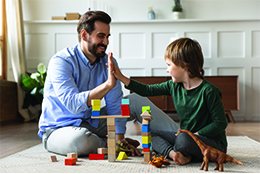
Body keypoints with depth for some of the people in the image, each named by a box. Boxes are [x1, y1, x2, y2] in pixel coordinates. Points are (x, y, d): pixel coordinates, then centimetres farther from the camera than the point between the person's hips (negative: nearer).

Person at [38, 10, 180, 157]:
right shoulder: (60, 62, -21)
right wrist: (108, 84, -43)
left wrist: (119, 139, -15)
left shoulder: (109, 62, -2)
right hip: (59, 129, -5)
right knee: (81, 139, -40)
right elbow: (73, 104, -35)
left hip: (92, 122, 6)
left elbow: (115, 105, -4)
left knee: (136, 100, -5)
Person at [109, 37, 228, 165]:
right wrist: (121, 77, 7)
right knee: (153, 136, 1)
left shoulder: (208, 91, -19)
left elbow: (220, 123, -16)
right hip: (188, 136, 7)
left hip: (214, 143, -7)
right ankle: (176, 155, -23)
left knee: (183, 139, -36)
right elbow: (147, 90, 9)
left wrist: (194, 135, -21)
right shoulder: (174, 86, 1)